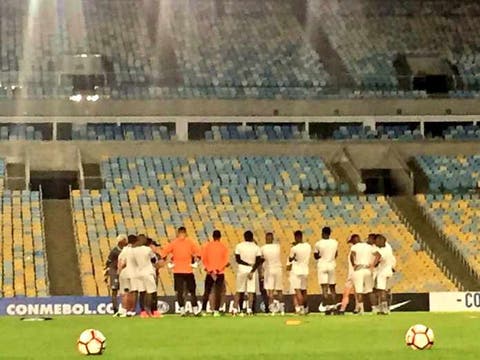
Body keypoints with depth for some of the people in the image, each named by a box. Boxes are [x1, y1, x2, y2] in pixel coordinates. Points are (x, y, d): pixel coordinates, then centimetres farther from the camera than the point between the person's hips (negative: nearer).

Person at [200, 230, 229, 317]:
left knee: (207, 292, 9)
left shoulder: (207, 245, 2)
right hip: (220, 273, -1)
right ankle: (216, 311, -5)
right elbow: (226, 260, -7)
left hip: (209, 273, 1)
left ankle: (203, 310, 6)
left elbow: (203, 259, -4)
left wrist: (209, 269, -5)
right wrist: (219, 269, -9)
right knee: (218, 292, 1)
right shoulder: (224, 247, 0)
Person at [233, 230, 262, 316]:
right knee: (251, 291, 1)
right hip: (252, 270, 0)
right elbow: (258, 261, -8)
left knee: (238, 291, 9)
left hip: (241, 270, 0)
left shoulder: (239, 246, -1)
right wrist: (252, 271, -12)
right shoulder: (256, 247, 0)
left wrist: (247, 264, -5)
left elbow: (238, 259, -7)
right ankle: (249, 309, -8)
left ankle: (235, 309, 4)